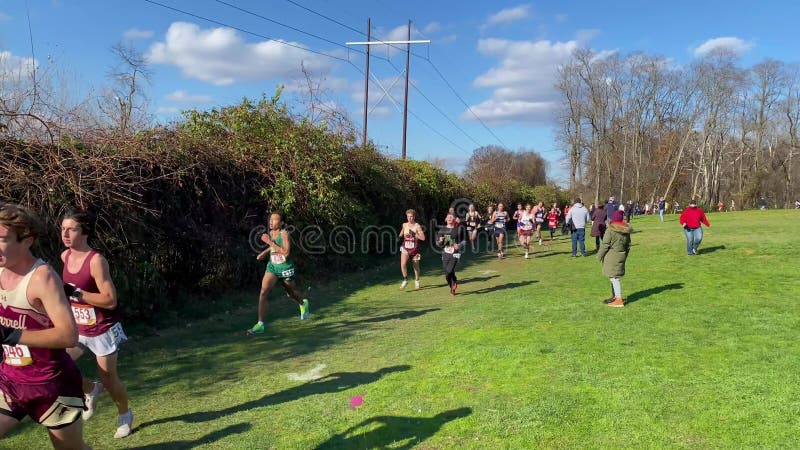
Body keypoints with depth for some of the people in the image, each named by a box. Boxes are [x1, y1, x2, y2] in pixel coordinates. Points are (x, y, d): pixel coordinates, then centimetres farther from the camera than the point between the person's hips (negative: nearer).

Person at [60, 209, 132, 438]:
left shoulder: (96, 261, -24)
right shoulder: (65, 256, -1)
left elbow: (110, 300, -28)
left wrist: (75, 293, -30)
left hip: (103, 331, -6)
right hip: (78, 329, 7)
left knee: (109, 378, 6)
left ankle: (125, 415, 33)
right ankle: (91, 390, 23)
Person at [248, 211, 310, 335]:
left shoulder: (284, 233, -18)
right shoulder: (270, 233, 1)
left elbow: (286, 253, -29)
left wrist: (270, 242, -28)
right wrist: (265, 252, 8)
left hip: (286, 269, -4)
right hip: (272, 267, 5)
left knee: (291, 294, 17)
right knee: (263, 292, -16)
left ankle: (303, 303, 54)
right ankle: (260, 324, -13)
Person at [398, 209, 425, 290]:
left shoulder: (417, 226, -7)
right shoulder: (404, 225, 5)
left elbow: (423, 238, -15)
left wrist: (414, 234, -21)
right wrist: (400, 237, 6)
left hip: (414, 249, -2)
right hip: (405, 248, 2)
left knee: (416, 266, 11)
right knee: (403, 264, -22)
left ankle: (416, 281, 36)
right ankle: (405, 280, -4)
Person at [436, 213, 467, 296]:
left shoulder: (459, 228, -1)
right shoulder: (443, 229, 6)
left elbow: (464, 241, 7)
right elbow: (439, 244, 11)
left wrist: (459, 245, -13)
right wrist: (440, 241, -12)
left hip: (455, 253, -3)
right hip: (446, 253, 4)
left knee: (449, 271, -20)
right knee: (447, 274, 5)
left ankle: (455, 281, 11)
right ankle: (452, 288, 29)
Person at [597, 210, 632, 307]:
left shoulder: (610, 231, -15)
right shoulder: (626, 231, 8)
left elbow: (605, 245, -13)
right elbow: (628, 245, 15)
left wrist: (599, 256, -2)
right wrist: (624, 256, 25)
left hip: (612, 257, -8)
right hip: (621, 256, 8)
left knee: (614, 278, -4)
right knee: (614, 278, 19)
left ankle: (619, 300, -3)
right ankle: (615, 296, 28)